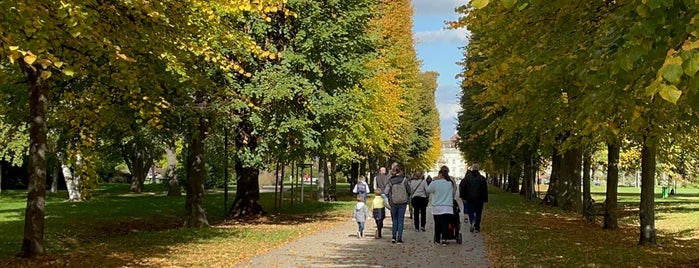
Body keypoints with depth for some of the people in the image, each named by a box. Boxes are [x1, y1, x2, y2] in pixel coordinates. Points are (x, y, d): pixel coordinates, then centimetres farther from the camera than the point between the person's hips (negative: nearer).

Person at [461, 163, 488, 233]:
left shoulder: (467, 178, -2)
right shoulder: (482, 178, -2)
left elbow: (464, 189, 0)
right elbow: (485, 190, 1)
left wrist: (464, 197, 8)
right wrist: (485, 199, 6)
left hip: (470, 199, 0)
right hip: (479, 199, 0)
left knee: (470, 212, 9)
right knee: (478, 213, 9)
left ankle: (472, 222, -17)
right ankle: (476, 228, 9)